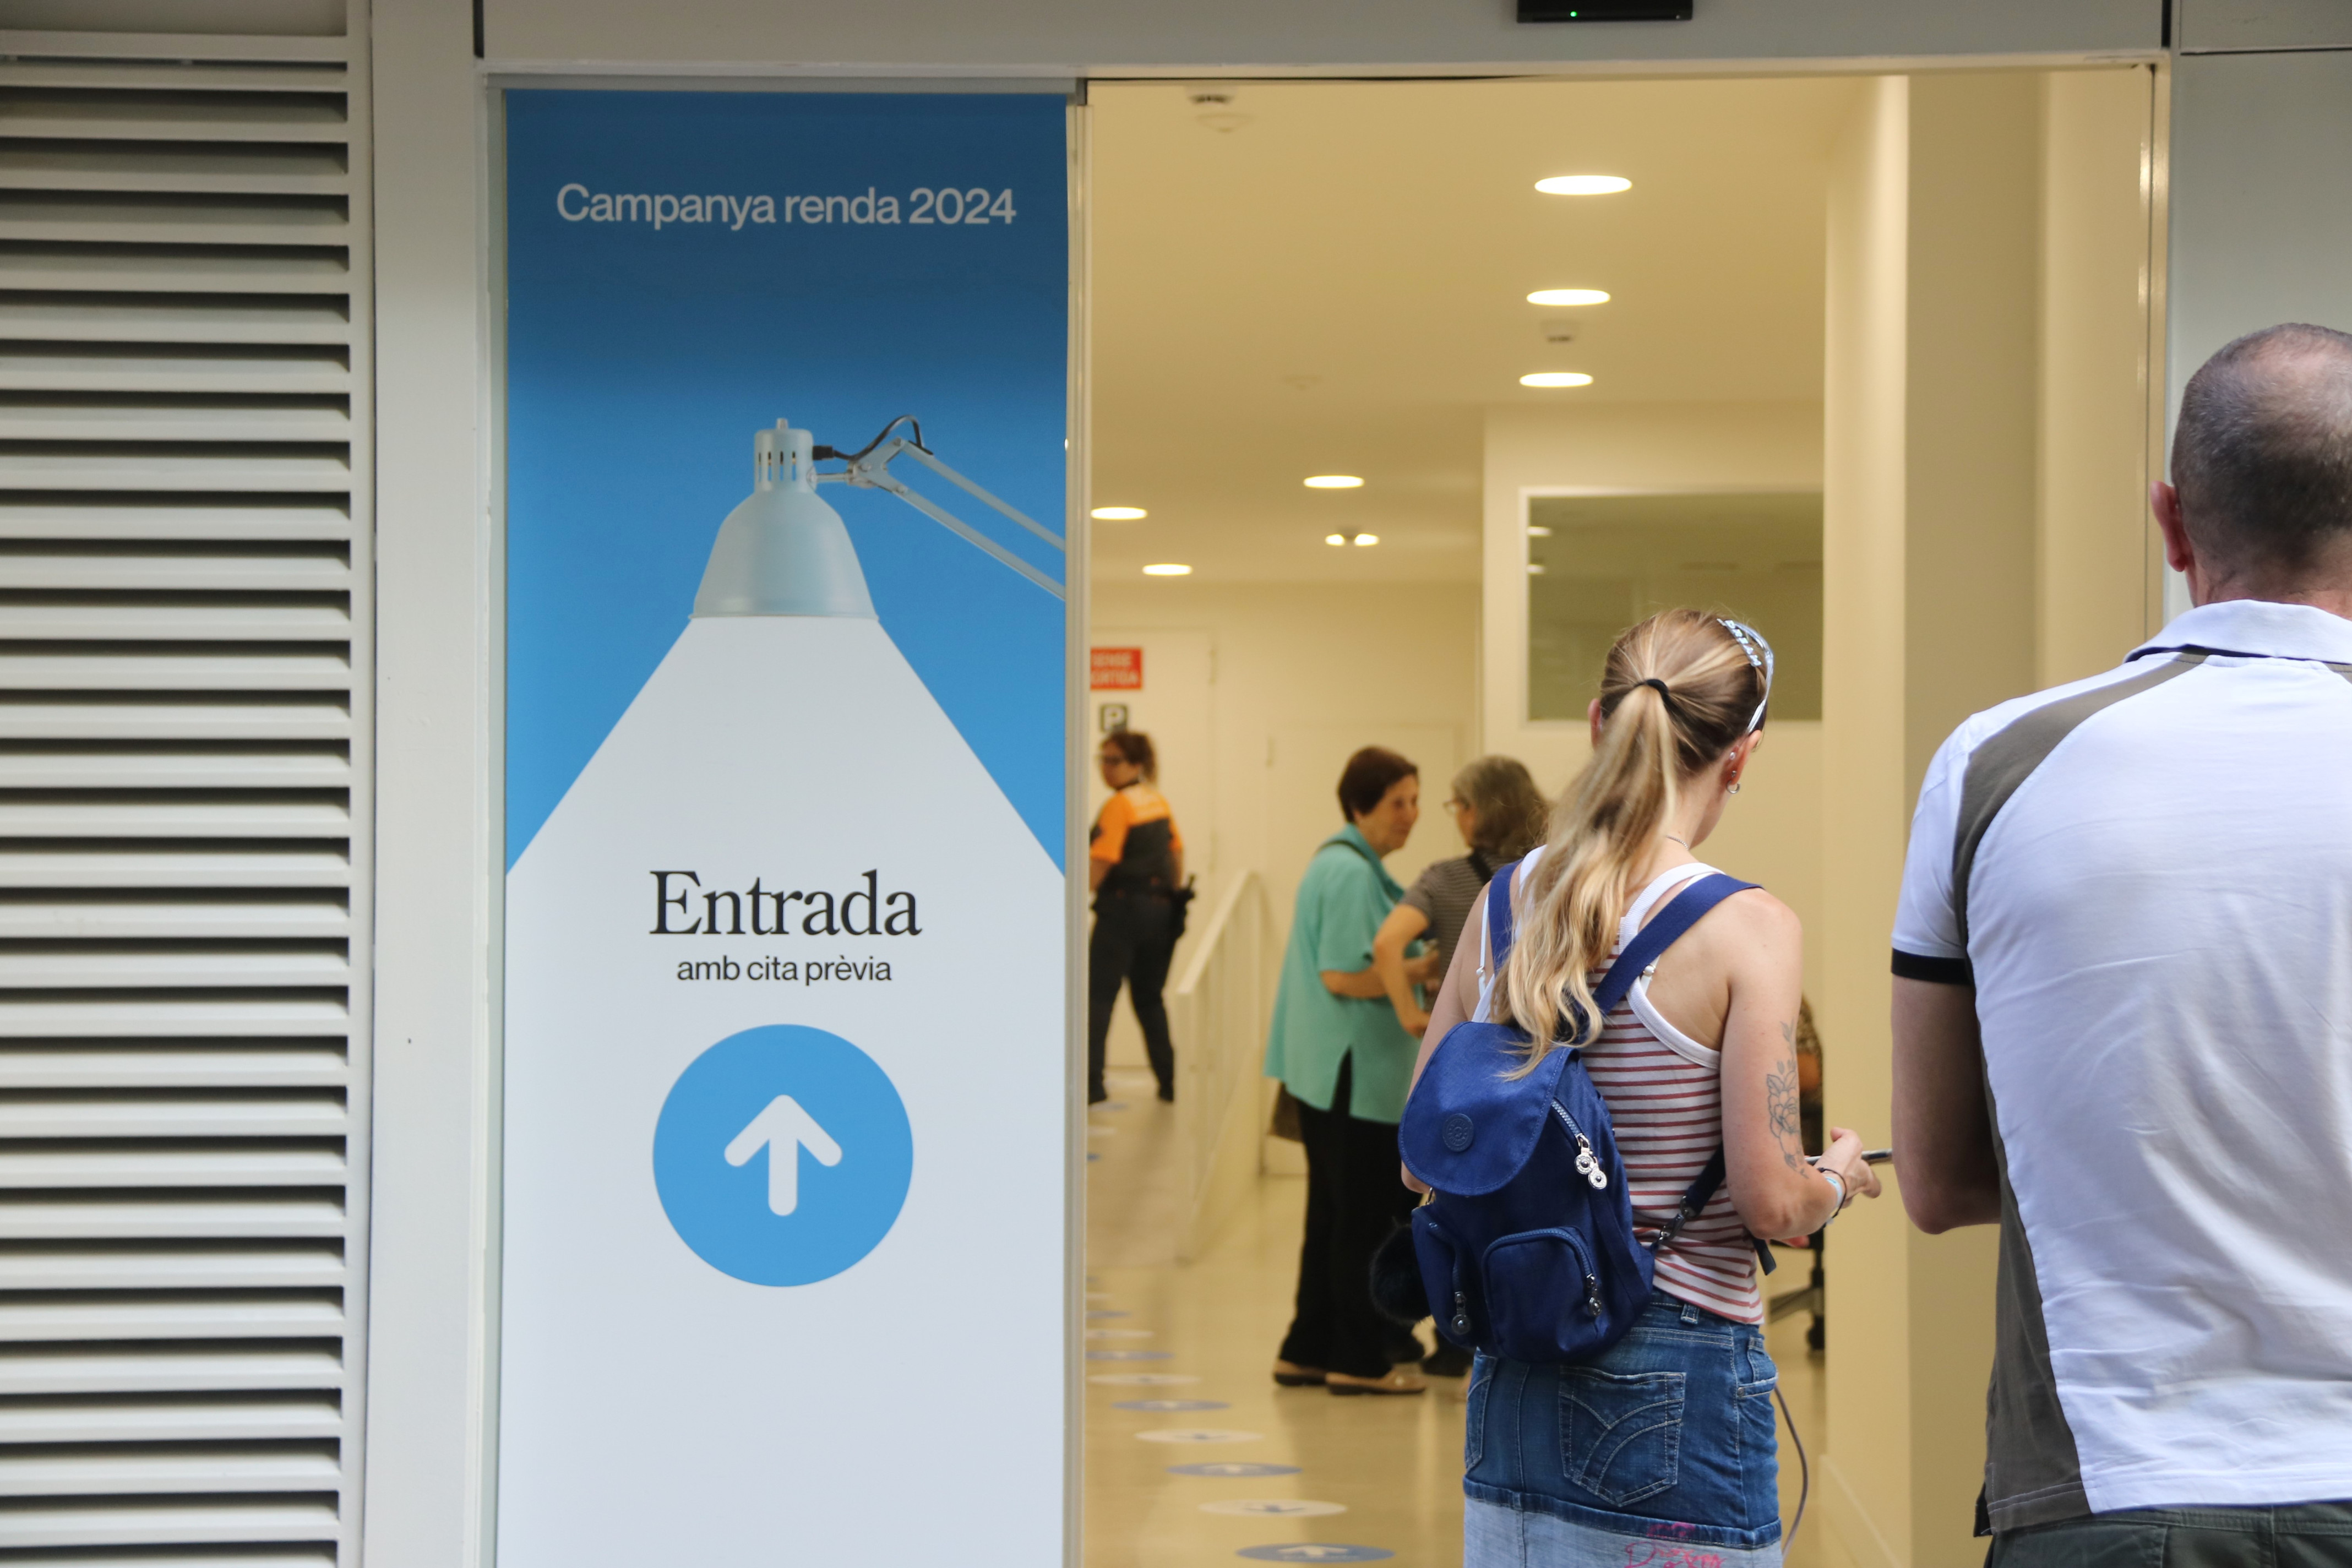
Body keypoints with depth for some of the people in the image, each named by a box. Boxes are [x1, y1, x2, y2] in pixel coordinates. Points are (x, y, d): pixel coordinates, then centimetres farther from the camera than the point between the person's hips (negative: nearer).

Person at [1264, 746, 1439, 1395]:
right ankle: (1359, 1359, 4)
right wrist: (1423, 970, -18)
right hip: (1355, 1070, -10)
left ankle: (1308, 1351, 19)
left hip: (1327, 1068, 10)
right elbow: (1341, 976, -21)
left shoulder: (1338, 863, 16)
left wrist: (1420, 968, 14)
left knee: (1334, 1214, 14)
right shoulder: (1353, 874, -16)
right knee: (1365, 1219, -2)